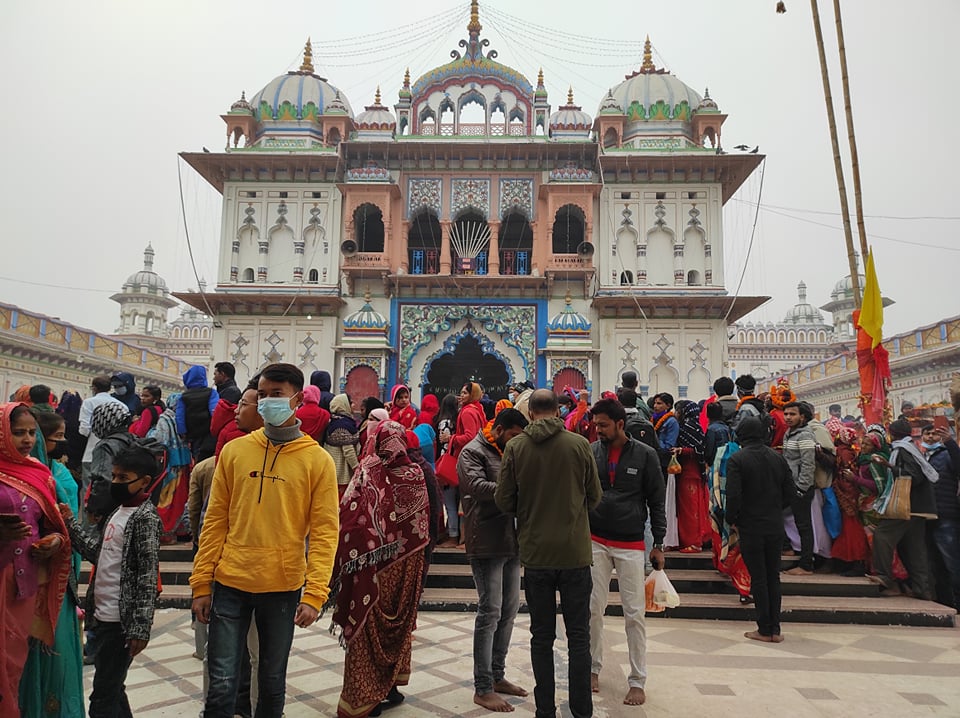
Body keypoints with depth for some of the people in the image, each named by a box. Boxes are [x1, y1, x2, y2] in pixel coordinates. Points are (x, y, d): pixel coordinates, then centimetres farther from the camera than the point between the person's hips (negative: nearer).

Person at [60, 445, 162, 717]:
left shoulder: (145, 517, -15)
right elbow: (96, 552, 15)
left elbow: (148, 577, -18)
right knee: (111, 689, 19)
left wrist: (140, 627, -20)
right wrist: (70, 522, 6)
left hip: (121, 620, -9)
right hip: (102, 615, 9)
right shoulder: (117, 512, 12)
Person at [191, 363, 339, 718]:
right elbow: (215, 521, 4)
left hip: (283, 589, -1)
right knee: (222, 682, 5)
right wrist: (201, 584, 1)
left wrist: (314, 594, -14)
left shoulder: (318, 460, -4)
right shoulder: (234, 450, 2)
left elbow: (324, 532, -7)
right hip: (230, 584, 1)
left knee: (273, 680, 15)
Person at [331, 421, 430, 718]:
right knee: (400, 621, 19)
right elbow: (423, 525, 3)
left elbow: (349, 516, -17)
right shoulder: (416, 474, -5)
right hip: (406, 565, 3)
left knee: (369, 626, 9)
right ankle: (392, 684, 29)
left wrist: (346, 557, -7)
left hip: (371, 565, -3)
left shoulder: (367, 473, -14)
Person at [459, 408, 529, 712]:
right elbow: (478, 486, -24)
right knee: (490, 613, -3)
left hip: (511, 542, 8)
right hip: (486, 545, -8)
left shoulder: (508, 452, 16)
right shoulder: (472, 452, -8)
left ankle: (497, 676, 28)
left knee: (509, 610, 13)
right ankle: (482, 688, 9)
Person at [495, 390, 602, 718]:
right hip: (575, 552, 0)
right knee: (578, 636, 12)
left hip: (535, 553, 1)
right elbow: (594, 496, 2)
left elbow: (503, 500, -4)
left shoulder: (515, 447, -7)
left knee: (541, 636, 13)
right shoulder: (579, 444, -7)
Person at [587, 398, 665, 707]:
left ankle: (638, 680, 17)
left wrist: (658, 544, -2)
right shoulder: (591, 452, -2)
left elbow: (656, 502, -1)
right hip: (595, 542, 2)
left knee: (634, 613, 4)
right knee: (593, 609, 8)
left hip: (631, 545, -1)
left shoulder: (645, 455, -6)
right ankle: (593, 667, 26)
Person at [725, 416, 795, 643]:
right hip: (775, 527, 4)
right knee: (773, 576, 12)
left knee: (758, 577, 3)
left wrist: (732, 520, -2)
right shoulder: (778, 458, 3)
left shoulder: (736, 460, -12)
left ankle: (764, 630, 10)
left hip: (750, 527, -4)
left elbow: (733, 496, -17)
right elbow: (790, 493, 4)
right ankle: (775, 629, 17)